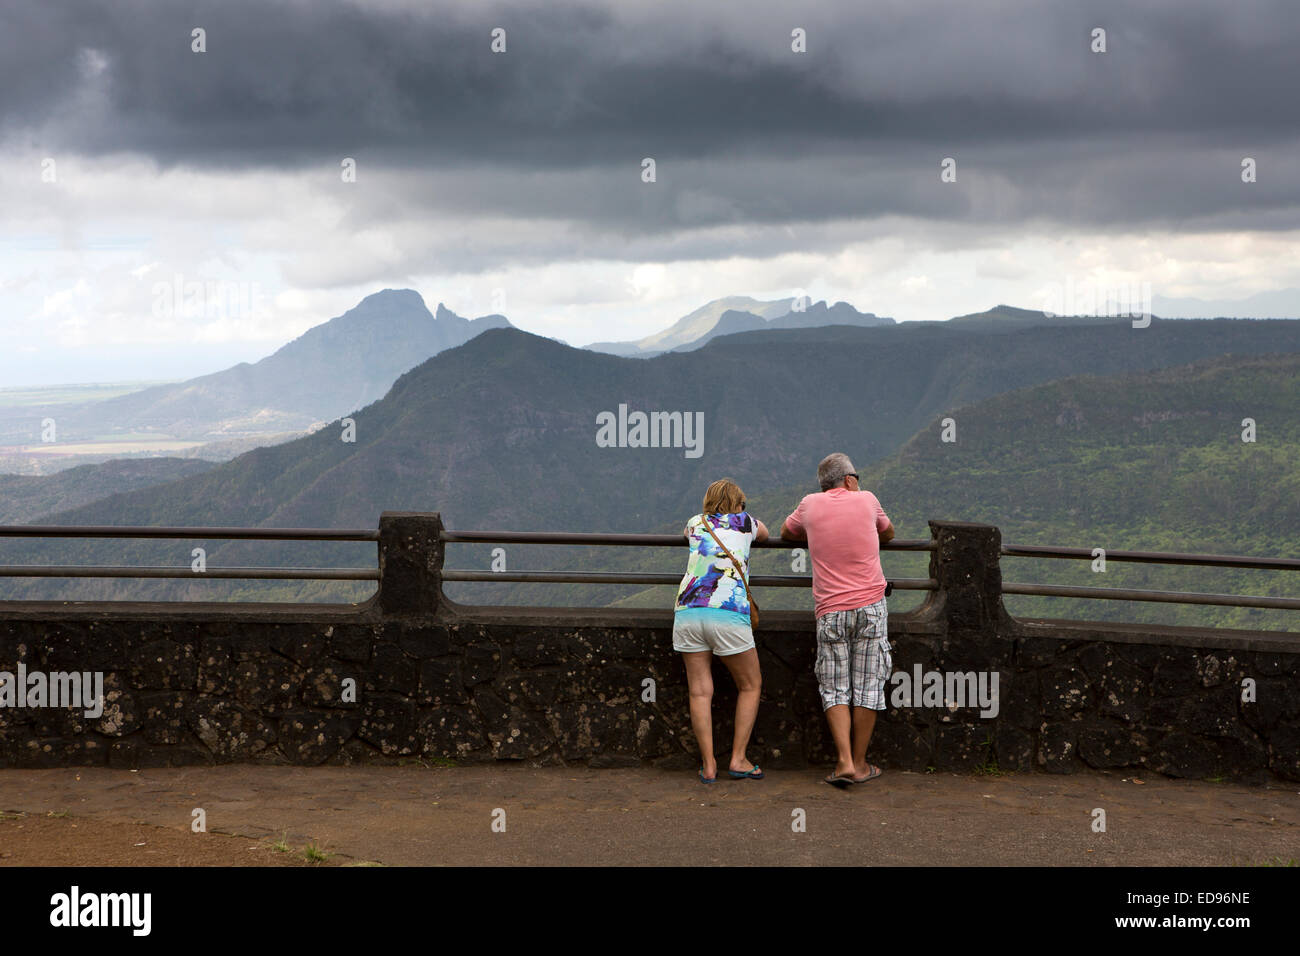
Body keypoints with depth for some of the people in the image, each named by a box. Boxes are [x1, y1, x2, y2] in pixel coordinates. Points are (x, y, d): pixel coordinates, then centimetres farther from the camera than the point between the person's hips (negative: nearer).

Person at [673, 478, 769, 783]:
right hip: (729, 612, -2)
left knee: (700, 691, 4)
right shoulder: (744, 522, 16)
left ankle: (708, 766, 1)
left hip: (686, 611, 3)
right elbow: (764, 533, 41)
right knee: (750, 685, 13)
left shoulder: (696, 523, 21)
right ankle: (738, 759, 9)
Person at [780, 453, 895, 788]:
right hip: (870, 604, -1)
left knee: (835, 690, 5)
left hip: (830, 610, 1)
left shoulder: (810, 505, 8)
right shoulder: (866, 500, 7)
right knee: (867, 685, 5)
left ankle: (845, 761, -6)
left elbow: (786, 532, 29)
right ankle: (859, 763, 9)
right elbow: (888, 532, 27)